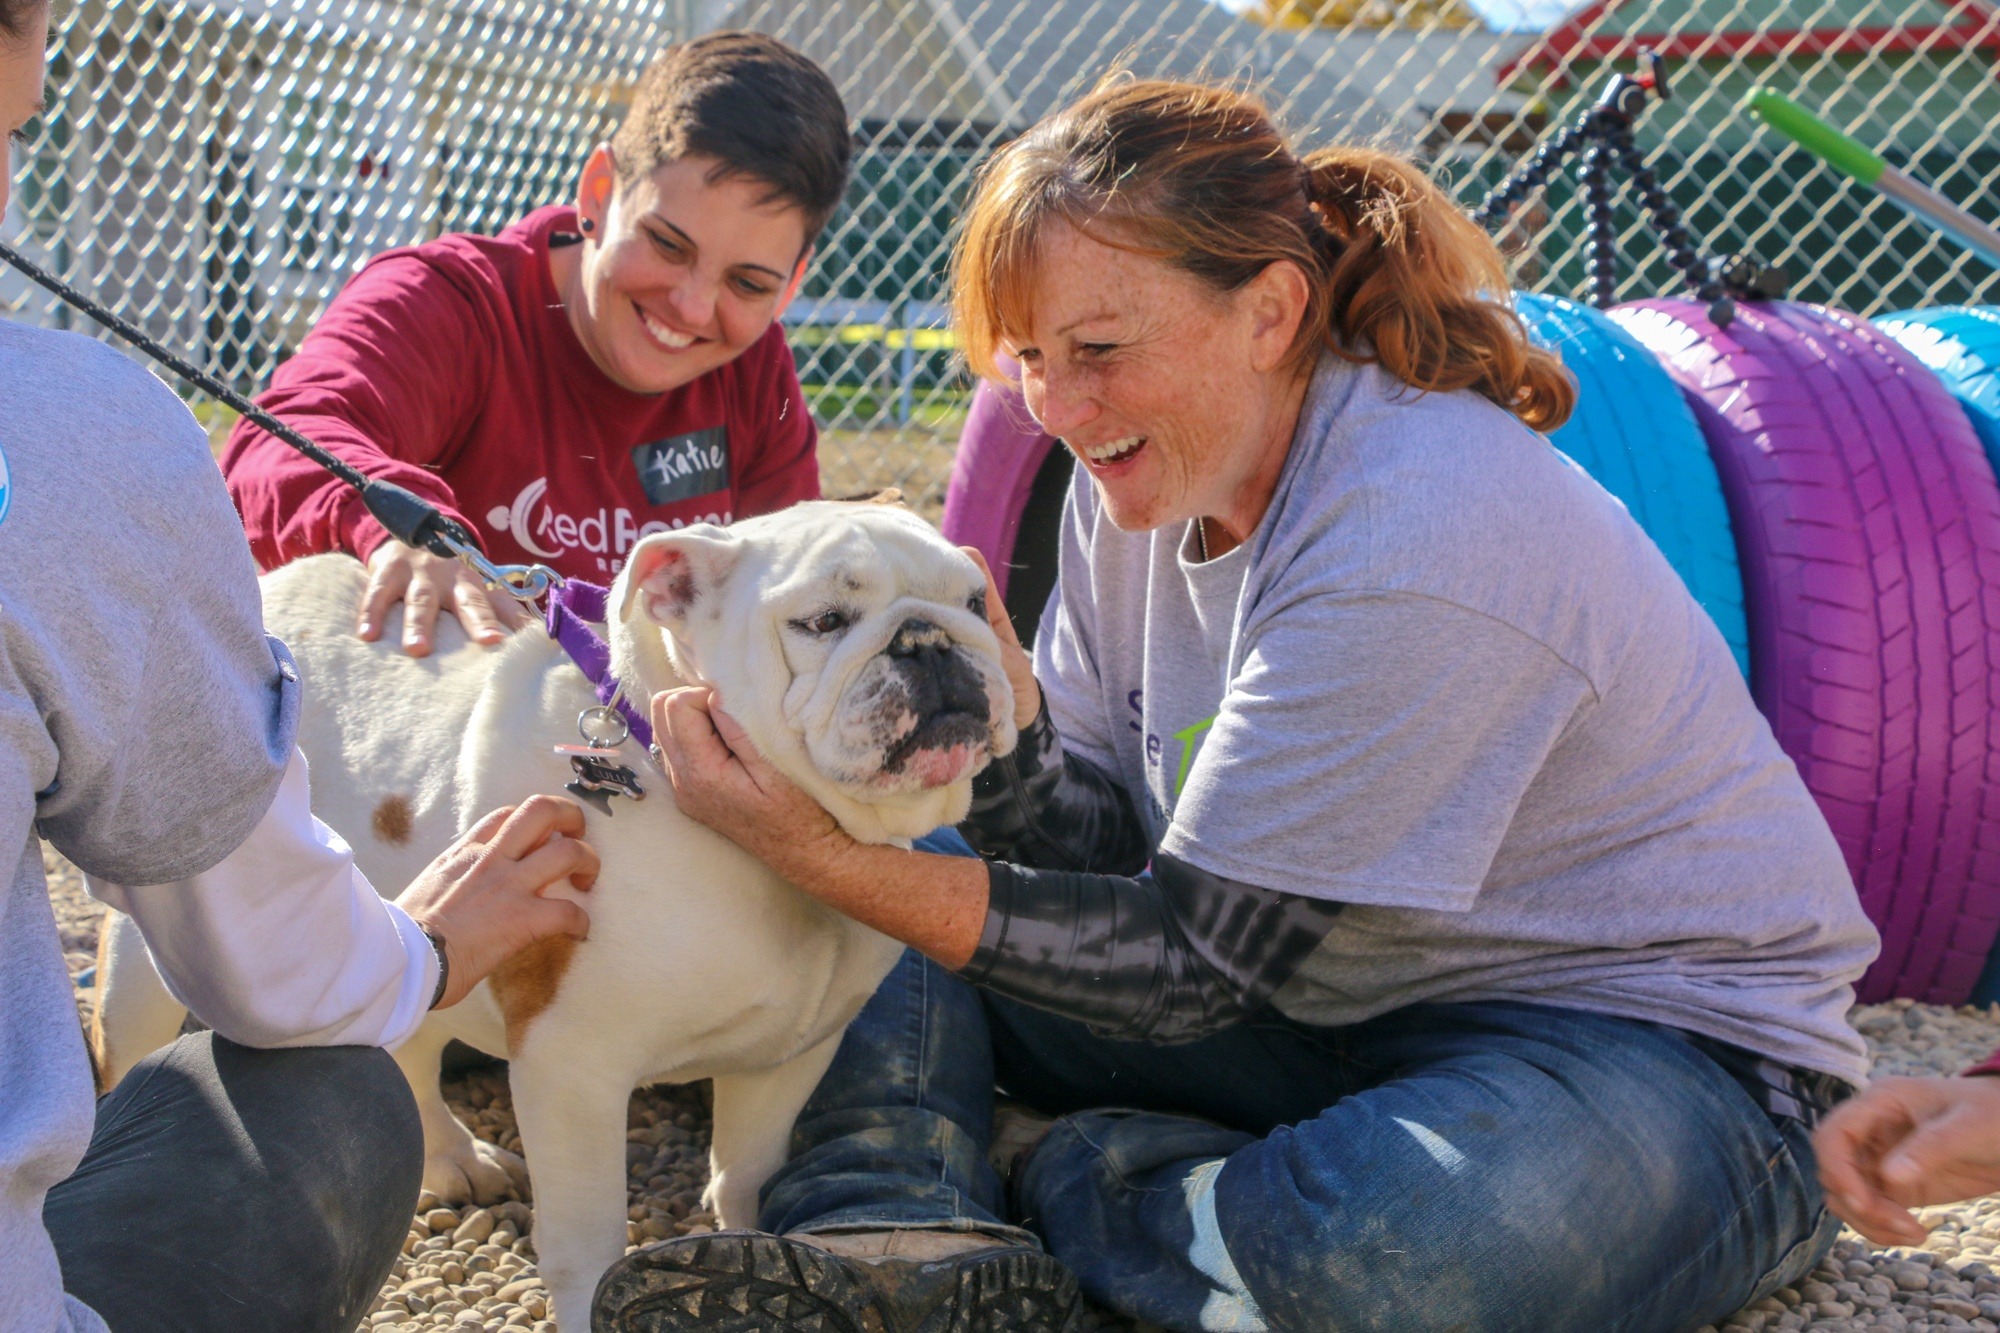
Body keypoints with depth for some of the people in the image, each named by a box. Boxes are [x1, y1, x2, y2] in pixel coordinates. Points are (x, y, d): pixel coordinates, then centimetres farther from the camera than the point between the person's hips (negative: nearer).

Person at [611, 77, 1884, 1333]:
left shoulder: (1419, 545, -29)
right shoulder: (1149, 470, -2)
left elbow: (1186, 969, -25)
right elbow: (1106, 854, -2)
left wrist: (824, 856, -30)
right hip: (1348, 1004, 8)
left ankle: (1060, 1181, -12)